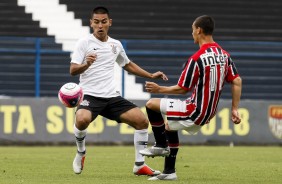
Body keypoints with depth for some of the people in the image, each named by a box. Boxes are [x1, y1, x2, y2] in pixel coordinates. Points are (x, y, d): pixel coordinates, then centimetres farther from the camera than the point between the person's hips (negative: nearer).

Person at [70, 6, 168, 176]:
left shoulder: (116, 45, 13)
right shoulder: (84, 43, -3)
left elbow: (128, 64, 32)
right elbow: (73, 70, -11)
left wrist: (151, 75, 26)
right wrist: (87, 65, -31)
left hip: (112, 97, 5)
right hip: (90, 95, -5)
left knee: (142, 120, -6)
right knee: (82, 119, -35)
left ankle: (139, 165, 6)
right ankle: (81, 154, -4)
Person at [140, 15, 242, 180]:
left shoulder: (197, 58, -20)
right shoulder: (224, 55, 2)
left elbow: (182, 89, -13)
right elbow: (237, 81, 1)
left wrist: (159, 89, 2)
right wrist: (235, 110, 6)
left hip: (195, 112, -8)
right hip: (209, 113, 8)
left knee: (151, 104, 3)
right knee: (170, 125, 29)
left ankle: (161, 145, 15)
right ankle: (169, 172, 29)